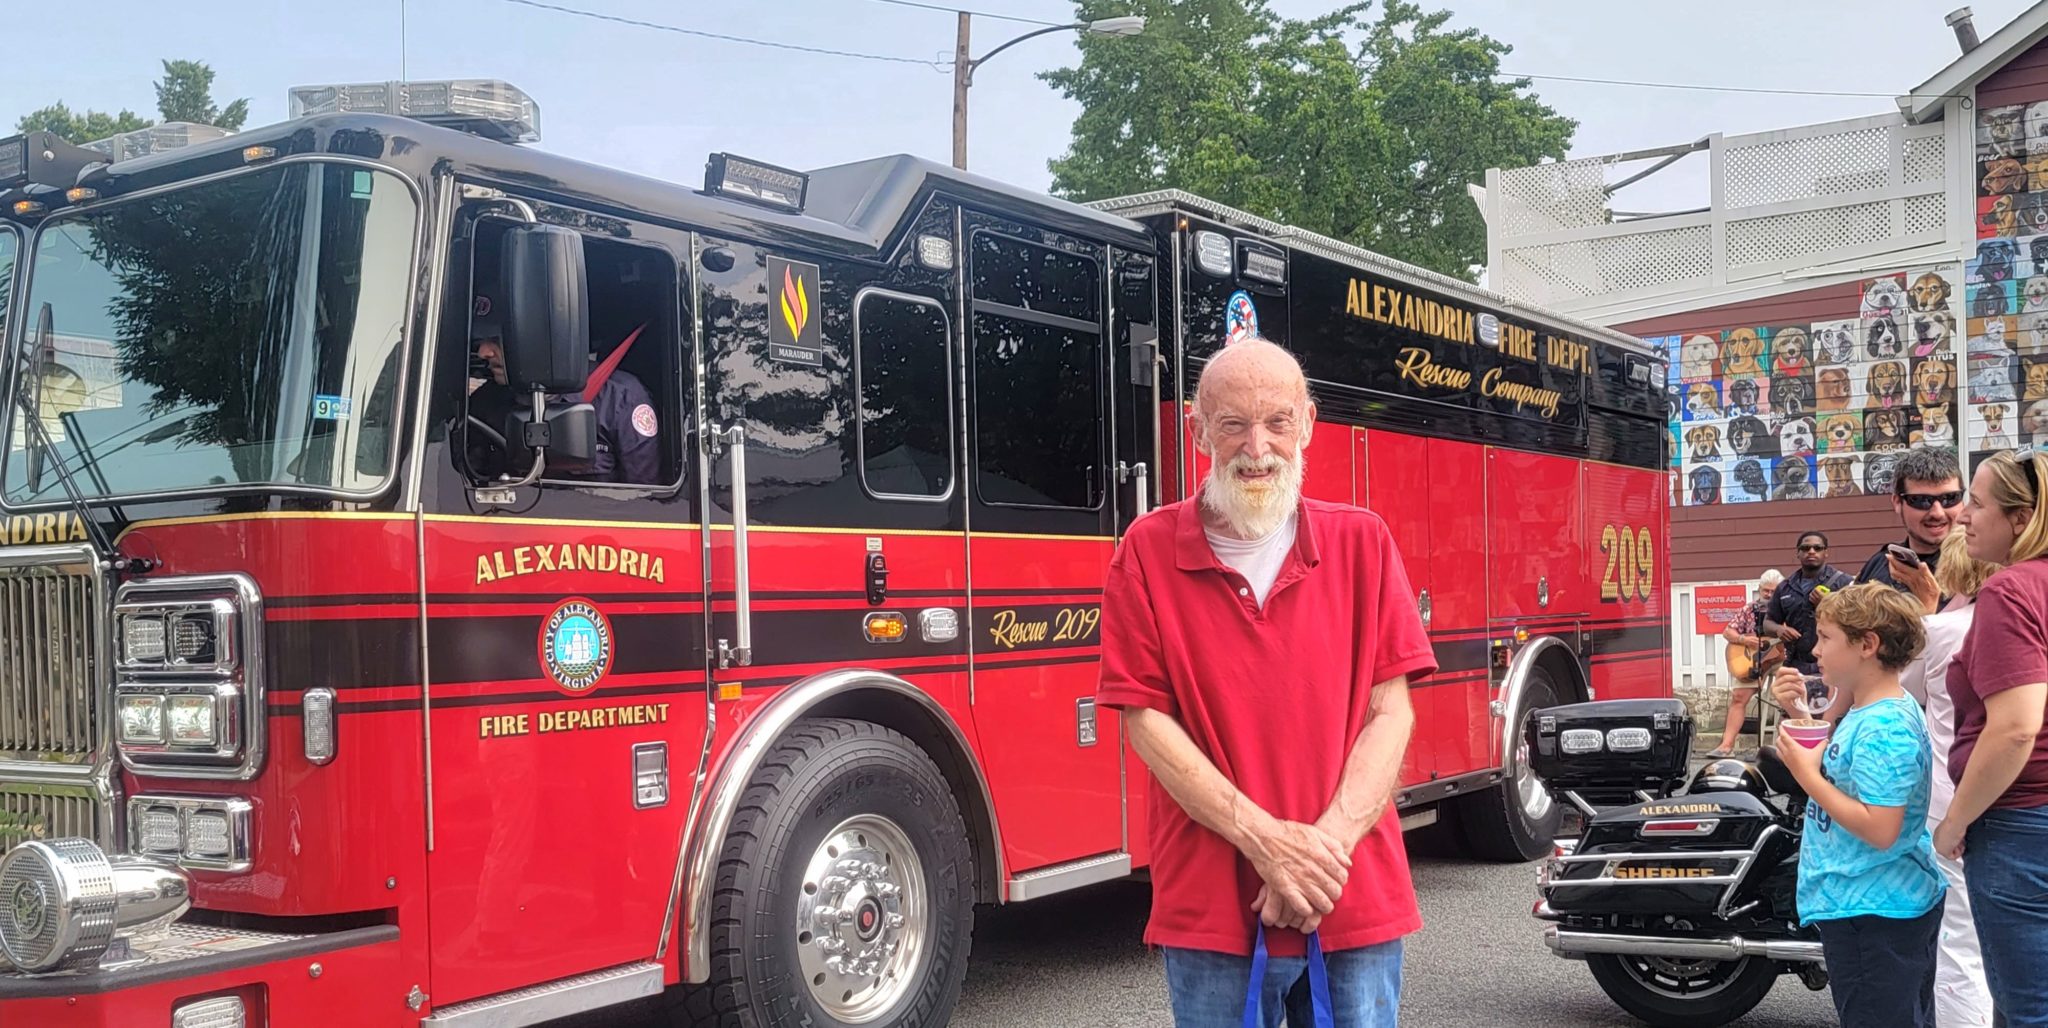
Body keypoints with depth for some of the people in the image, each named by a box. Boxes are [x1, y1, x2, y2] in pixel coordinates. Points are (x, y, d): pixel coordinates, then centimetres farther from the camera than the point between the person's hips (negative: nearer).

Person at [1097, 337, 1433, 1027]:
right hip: (1209, 911, -1)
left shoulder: (1362, 543, 4)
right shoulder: (1149, 551, -1)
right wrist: (1266, 841, -13)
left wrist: (1327, 844, -13)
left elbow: (1390, 711, 0)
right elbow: (1146, 719, -5)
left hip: (1358, 903, 1)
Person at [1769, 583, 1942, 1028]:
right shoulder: (1871, 710, 7)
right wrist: (1799, 711, 8)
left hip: (1871, 914, -11)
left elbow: (1880, 830, -29)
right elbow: (1833, 763, 21)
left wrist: (1806, 775, -23)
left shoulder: (1883, 728, -24)